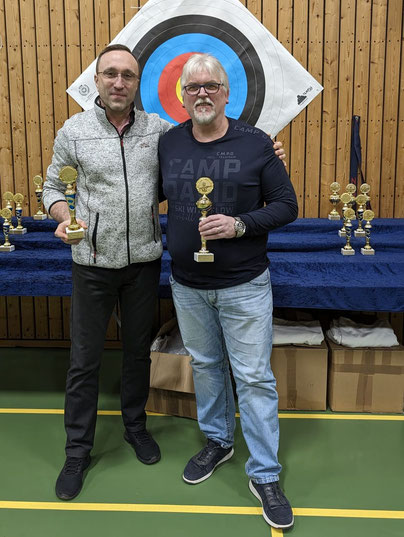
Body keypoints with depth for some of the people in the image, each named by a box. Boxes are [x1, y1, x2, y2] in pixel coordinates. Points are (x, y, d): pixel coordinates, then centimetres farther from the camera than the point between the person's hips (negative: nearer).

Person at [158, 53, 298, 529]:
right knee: (205, 365, 18)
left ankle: (264, 476, 17)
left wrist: (240, 224, -20)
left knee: (254, 377, 2)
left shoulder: (255, 143, -7)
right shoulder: (168, 143, 3)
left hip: (244, 285, -3)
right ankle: (218, 441, 41)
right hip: (187, 285, 4)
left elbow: (287, 206, -6)